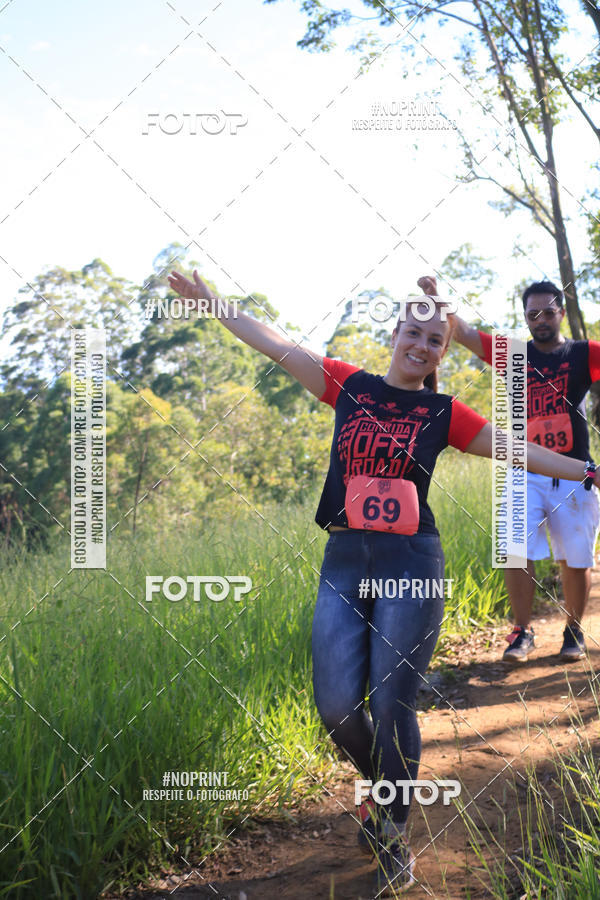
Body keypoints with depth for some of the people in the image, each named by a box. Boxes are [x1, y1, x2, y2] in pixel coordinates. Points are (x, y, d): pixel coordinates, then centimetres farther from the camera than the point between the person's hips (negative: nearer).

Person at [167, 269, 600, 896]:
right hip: (343, 564, 2)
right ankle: (379, 784, 29)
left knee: (392, 707, -2)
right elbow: (275, 345, 9)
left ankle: (394, 835, 18)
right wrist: (212, 303, 11)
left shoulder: (443, 414, 6)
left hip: (410, 568, -1)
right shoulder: (350, 386, 8)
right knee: (337, 707, -3)